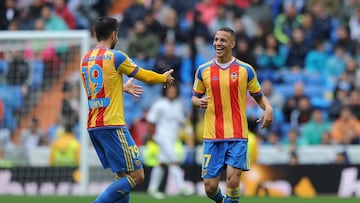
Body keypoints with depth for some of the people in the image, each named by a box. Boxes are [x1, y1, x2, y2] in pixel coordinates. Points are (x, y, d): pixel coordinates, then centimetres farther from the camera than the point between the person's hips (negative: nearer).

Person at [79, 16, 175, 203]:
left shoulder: (85, 59, 12)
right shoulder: (115, 57, -8)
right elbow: (144, 75, 5)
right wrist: (164, 78, 25)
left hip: (93, 126, 8)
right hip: (112, 125, -8)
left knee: (123, 176, 14)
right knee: (136, 176, -6)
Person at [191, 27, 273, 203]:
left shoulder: (245, 70, 2)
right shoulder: (203, 70, 5)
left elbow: (259, 96, 9)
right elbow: (195, 97, 15)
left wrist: (268, 109, -12)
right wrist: (199, 102, -9)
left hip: (237, 136, -2)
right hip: (212, 136, 2)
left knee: (232, 180, -16)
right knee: (210, 187, 1)